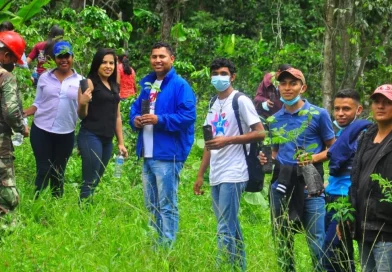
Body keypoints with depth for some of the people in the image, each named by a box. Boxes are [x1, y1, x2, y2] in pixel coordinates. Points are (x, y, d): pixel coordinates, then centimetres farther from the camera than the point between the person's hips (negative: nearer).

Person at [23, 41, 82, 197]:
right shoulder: (45, 78, 3)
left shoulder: (80, 81, 0)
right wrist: (23, 113, -10)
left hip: (66, 134, 0)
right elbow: (38, 104, 7)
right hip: (41, 131, 0)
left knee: (58, 173, 12)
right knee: (43, 170, 1)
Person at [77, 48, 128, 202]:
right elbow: (82, 115, -8)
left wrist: (121, 142, 20)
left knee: (96, 181, 9)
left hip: (107, 140, 7)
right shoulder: (90, 82, -6)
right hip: (91, 137, -7)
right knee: (90, 182, -11)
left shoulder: (114, 87, 15)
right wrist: (82, 103, -29)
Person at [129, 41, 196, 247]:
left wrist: (159, 120, -21)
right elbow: (135, 108, 24)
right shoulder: (147, 84, 17)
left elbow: (188, 116, -16)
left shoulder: (180, 86, -8)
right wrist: (135, 119, 1)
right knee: (150, 205, 14)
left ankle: (167, 246, -2)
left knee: (167, 205, -6)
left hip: (168, 154, -8)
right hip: (147, 154, 8)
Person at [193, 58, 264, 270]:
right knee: (232, 228, 11)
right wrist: (200, 175, 16)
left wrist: (228, 140, -17)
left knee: (225, 229, -10)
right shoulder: (214, 105, 17)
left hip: (233, 175, -8)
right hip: (216, 175, 8)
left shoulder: (241, 101, -5)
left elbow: (259, 133, -10)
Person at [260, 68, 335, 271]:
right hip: (281, 182, 5)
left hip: (309, 182, -5)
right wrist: (268, 159, 1)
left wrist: (314, 158, -15)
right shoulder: (275, 119, 12)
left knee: (316, 240, -8)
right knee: (282, 239, 10)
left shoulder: (318, 114, -2)